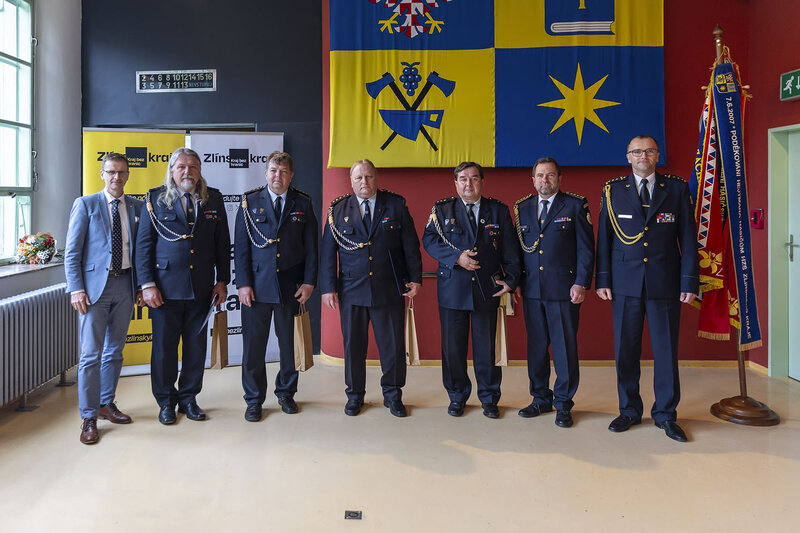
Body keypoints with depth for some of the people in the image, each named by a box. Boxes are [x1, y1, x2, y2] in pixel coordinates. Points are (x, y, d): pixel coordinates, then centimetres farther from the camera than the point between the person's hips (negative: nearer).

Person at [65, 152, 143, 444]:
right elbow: (72, 252, -2)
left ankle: (107, 404, 29)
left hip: (125, 284, 4)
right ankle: (89, 418, 6)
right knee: (91, 354, -3)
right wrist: (76, 289, -11)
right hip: (95, 285, -3)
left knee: (115, 350, 14)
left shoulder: (137, 207, 9)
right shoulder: (85, 204, 1)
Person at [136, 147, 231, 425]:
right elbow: (143, 244, -1)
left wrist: (223, 280, 5)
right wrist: (147, 284, -8)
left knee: (196, 347, 10)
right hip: (165, 288, -2)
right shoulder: (155, 199, 1)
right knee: (164, 348, 7)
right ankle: (166, 402, 23)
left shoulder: (213, 199, 7)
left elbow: (222, 243, 9)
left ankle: (188, 398, 26)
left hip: (201, 288, 2)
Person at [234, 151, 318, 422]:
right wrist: (243, 283, -7)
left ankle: (286, 393, 28)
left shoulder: (303, 204, 6)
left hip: (291, 286, 1)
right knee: (253, 345, 4)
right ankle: (254, 399, 18)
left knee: (290, 343, 10)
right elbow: (241, 246, 1)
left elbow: (311, 246, 5)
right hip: (257, 286, -1)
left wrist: (309, 281, -3)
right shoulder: (250, 202, 3)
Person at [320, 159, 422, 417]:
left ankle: (392, 394, 24)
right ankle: (355, 395, 26)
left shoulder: (396, 205, 4)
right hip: (351, 290, 1)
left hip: (389, 289, 0)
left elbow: (410, 244, 5)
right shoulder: (338, 209, 5)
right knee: (353, 346, 8)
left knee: (393, 345, 5)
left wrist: (415, 278, -1)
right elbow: (327, 251, 5)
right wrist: (328, 287, -1)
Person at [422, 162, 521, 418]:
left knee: (486, 347, 7)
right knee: (453, 347, 6)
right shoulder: (442, 210, 6)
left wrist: (511, 279, -5)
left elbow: (510, 250, 6)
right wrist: (457, 257, -14)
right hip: (452, 289, 0)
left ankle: (489, 399, 23)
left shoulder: (499, 210, 7)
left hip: (487, 289, 0)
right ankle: (457, 397, 24)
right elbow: (429, 240, -1)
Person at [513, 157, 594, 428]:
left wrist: (581, 283, -9)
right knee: (536, 346, 10)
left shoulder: (575, 205, 1)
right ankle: (541, 398, 25)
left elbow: (586, 248, -2)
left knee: (565, 347, 1)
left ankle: (563, 403, 15)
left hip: (563, 289, -3)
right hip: (531, 289, 4)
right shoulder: (522, 208, 12)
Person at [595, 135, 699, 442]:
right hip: (625, 283, 1)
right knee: (625, 350, 6)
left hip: (665, 283, 0)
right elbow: (604, 238, 5)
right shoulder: (613, 191, 6)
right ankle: (629, 411, 21)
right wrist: (602, 280, -1)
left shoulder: (677, 189, 6)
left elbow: (687, 238, 3)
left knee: (666, 350, 5)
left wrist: (689, 281, -3)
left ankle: (665, 414, 20)